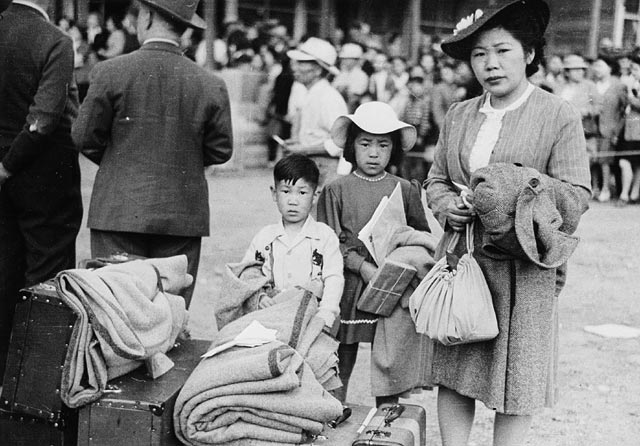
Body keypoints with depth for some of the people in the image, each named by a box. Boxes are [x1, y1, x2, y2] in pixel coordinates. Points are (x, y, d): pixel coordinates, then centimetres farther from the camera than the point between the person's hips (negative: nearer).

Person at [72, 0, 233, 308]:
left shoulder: (110, 72, -6)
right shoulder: (211, 85, -2)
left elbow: (85, 138, 0)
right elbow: (220, 151, 5)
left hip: (120, 213, -2)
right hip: (183, 216, 2)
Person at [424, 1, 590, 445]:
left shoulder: (560, 116, -3)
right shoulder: (458, 115, 11)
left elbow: (577, 197, -7)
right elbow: (436, 180, 18)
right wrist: (449, 207, -4)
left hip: (522, 268, -4)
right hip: (460, 260, 5)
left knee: (516, 378, 4)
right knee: (452, 373, 9)